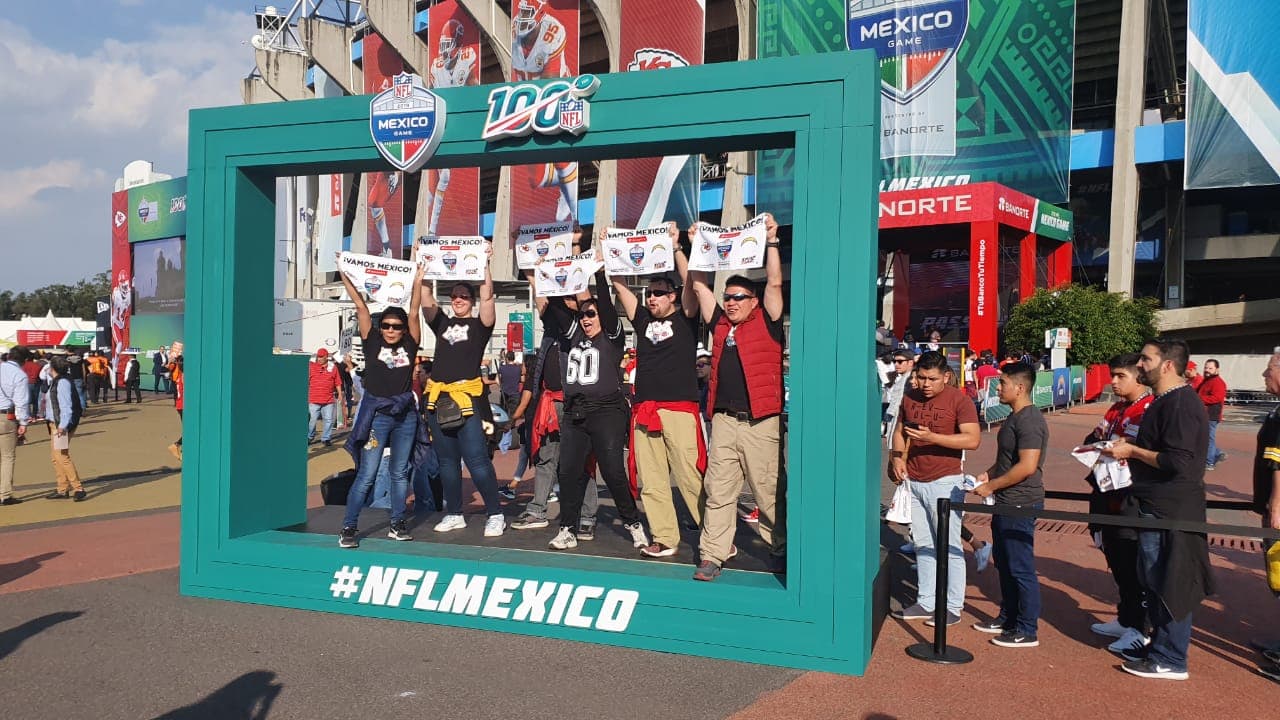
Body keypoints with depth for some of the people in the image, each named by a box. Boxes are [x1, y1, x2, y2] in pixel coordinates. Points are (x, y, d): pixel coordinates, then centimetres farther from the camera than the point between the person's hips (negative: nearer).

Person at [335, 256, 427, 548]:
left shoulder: (410, 345, 6)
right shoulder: (372, 342, 2)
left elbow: (413, 313, 3)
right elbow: (361, 307, 0)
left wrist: (417, 282, -2)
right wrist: (346, 277, 1)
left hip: (405, 414, 3)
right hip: (376, 414, -3)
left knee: (400, 473, 10)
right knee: (366, 475, -5)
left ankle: (397, 525, 19)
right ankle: (348, 528, 0)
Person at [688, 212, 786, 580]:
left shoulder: (766, 323, 3)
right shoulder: (720, 324, 14)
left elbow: (774, 283, -6)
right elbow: (700, 286, 15)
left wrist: (771, 241, -5)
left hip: (761, 423, -4)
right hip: (724, 421, 4)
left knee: (769, 492, 4)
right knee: (718, 491, 3)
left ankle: (780, 550, 19)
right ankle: (713, 555, 7)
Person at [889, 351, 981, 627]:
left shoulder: (959, 400, -10)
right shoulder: (910, 398, 8)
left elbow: (973, 439, -18)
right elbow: (900, 431, 20)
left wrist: (931, 437, -25)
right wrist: (897, 457, 1)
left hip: (944, 482, -6)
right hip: (913, 480, 6)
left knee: (949, 546, 0)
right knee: (923, 544, 12)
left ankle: (952, 607, 9)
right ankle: (926, 602, 20)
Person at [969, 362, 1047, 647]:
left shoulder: (1029, 421, -19)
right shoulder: (1014, 418, 13)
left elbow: (1027, 466, -26)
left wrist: (991, 486, -18)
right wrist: (987, 474, 8)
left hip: (1020, 505, -11)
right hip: (1006, 503, 11)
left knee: (1020, 568, -2)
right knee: (1004, 564, 18)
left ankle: (1027, 631, 8)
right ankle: (1007, 618, 30)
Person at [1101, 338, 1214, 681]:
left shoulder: (1180, 404, -20)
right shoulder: (1166, 401, 14)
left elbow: (1177, 462, -26)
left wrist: (1132, 450, -16)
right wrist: (1130, 449, 11)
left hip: (1169, 511, -11)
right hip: (1156, 507, 11)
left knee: (1167, 584, -1)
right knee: (1155, 582, 18)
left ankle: (1170, 661, 9)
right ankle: (1160, 646, 29)